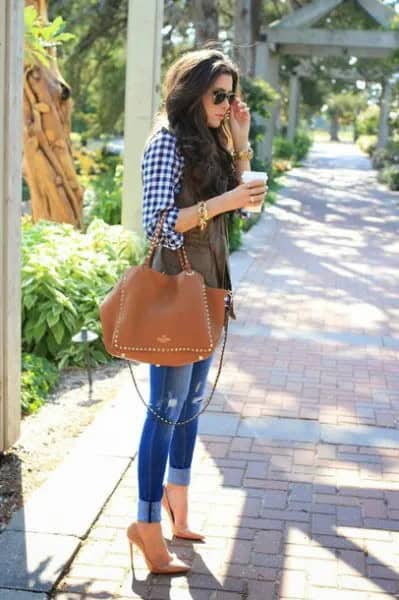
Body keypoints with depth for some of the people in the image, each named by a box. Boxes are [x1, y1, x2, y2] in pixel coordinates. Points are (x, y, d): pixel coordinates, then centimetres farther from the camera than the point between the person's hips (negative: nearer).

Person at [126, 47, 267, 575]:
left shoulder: (208, 141, 13)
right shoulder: (168, 141, -12)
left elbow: (238, 206, 14)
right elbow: (157, 222, -19)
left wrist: (240, 143, 5)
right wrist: (222, 202, -25)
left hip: (210, 285, 9)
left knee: (192, 401, 15)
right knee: (168, 408, -4)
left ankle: (177, 501, 29)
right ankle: (148, 525, 6)